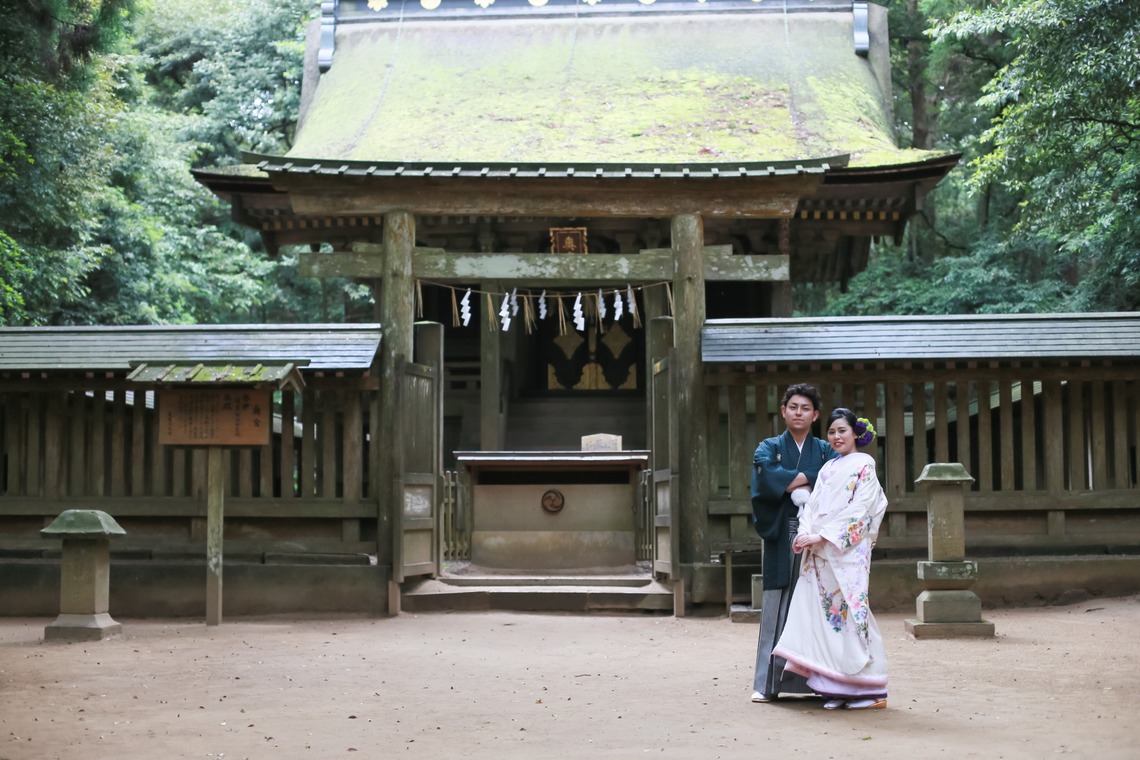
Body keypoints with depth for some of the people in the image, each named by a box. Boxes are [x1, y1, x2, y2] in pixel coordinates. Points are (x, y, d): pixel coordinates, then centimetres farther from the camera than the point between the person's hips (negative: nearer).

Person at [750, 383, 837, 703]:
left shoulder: (826, 451, 14)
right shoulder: (769, 448, 11)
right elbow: (767, 476, -10)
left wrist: (792, 482, -12)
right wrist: (809, 480, -7)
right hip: (781, 537, -1)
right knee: (776, 608, -5)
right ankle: (767, 683, -4)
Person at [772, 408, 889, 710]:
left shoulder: (864, 465, -1)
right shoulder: (828, 468, 20)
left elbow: (858, 510, -10)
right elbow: (812, 505, 13)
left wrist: (822, 536, -15)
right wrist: (805, 534, -6)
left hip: (847, 552, -6)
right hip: (819, 554, 6)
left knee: (851, 612, -8)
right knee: (826, 613, 1)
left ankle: (869, 689, -3)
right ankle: (836, 689, 4)